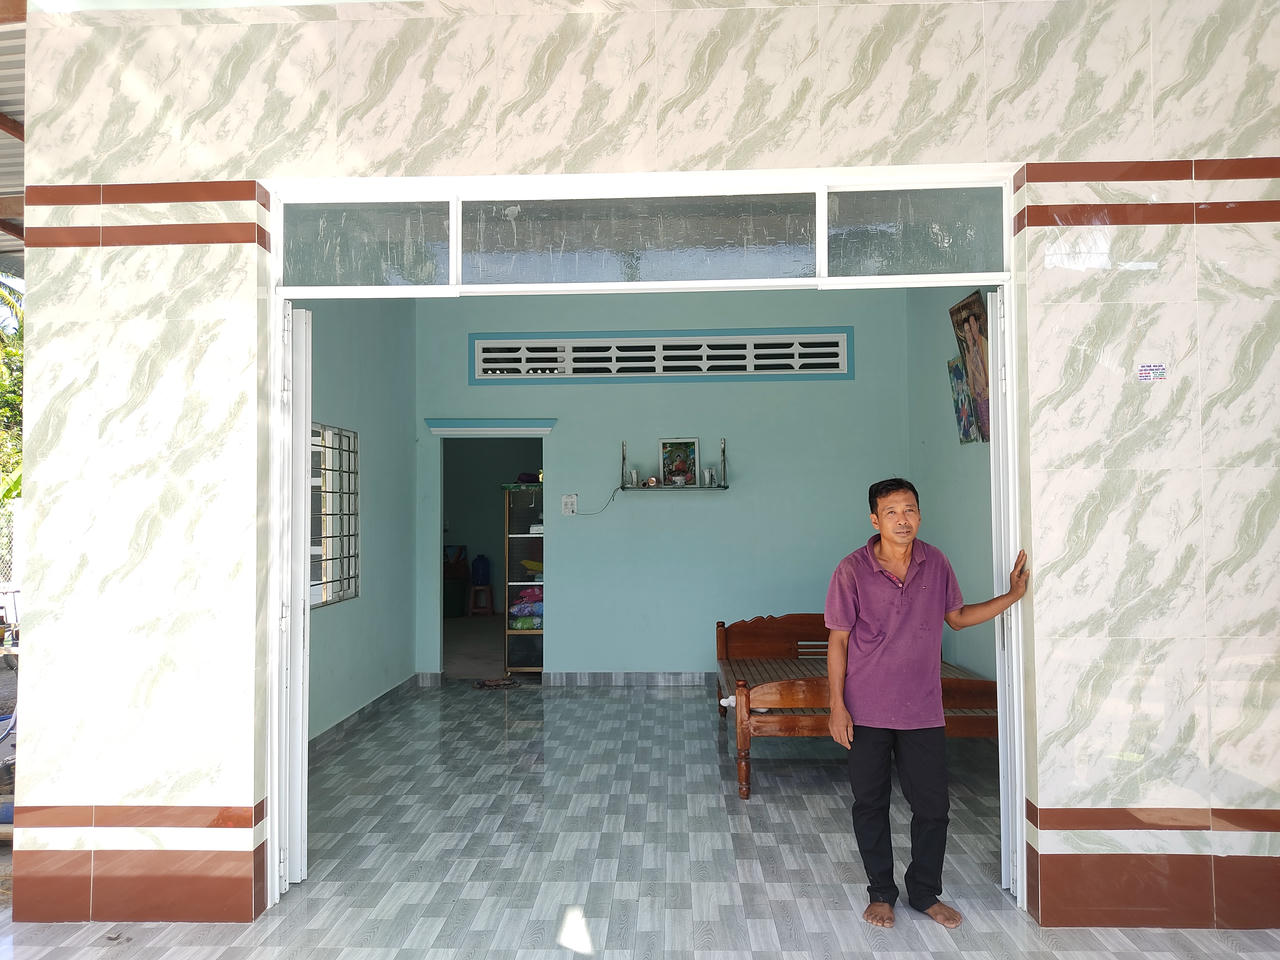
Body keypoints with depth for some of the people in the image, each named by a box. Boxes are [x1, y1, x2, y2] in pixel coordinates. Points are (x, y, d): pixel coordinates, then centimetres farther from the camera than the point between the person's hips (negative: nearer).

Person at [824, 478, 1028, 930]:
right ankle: (881, 893, 30)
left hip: (923, 710, 3)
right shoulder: (852, 570, -11)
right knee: (870, 804, 10)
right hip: (867, 711, -2)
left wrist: (1012, 596, 6)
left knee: (932, 806, 10)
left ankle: (926, 893, 31)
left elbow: (957, 616, 15)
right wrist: (837, 705, -10)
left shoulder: (935, 563, -1)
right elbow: (837, 640, -7)